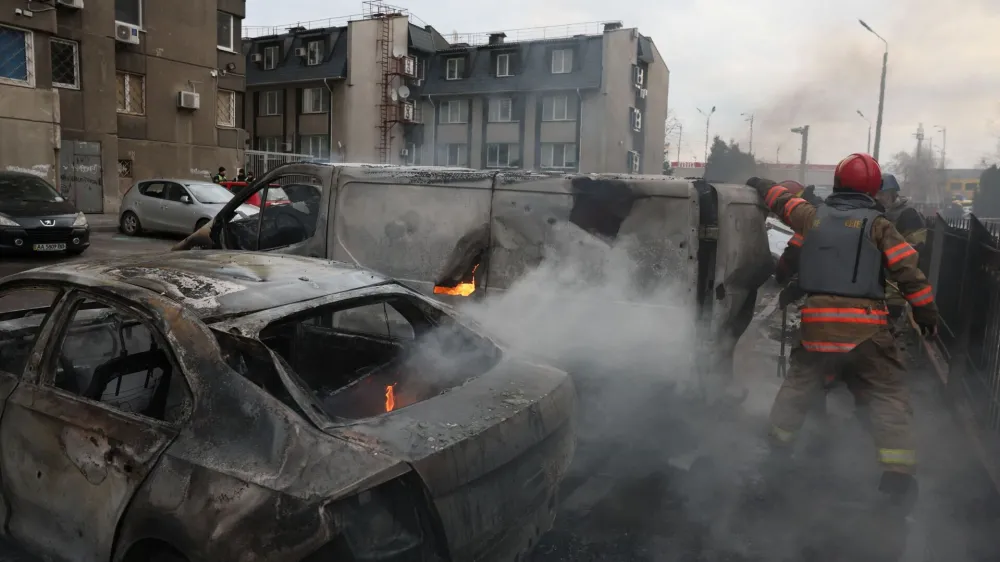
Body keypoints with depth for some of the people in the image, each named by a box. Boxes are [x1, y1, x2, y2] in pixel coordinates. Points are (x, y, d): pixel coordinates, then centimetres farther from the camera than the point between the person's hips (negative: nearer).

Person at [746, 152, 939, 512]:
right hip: (865, 325, -2)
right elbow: (908, 270, -4)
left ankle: (777, 452, 21)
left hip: (817, 321, 3)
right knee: (889, 398, 4)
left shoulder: (813, 215, 9)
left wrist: (760, 184, 45)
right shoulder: (878, 225, 1)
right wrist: (926, 311, 4)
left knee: (798, 385, 19)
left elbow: (782, 200, 27)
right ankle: (898, 478, -2)